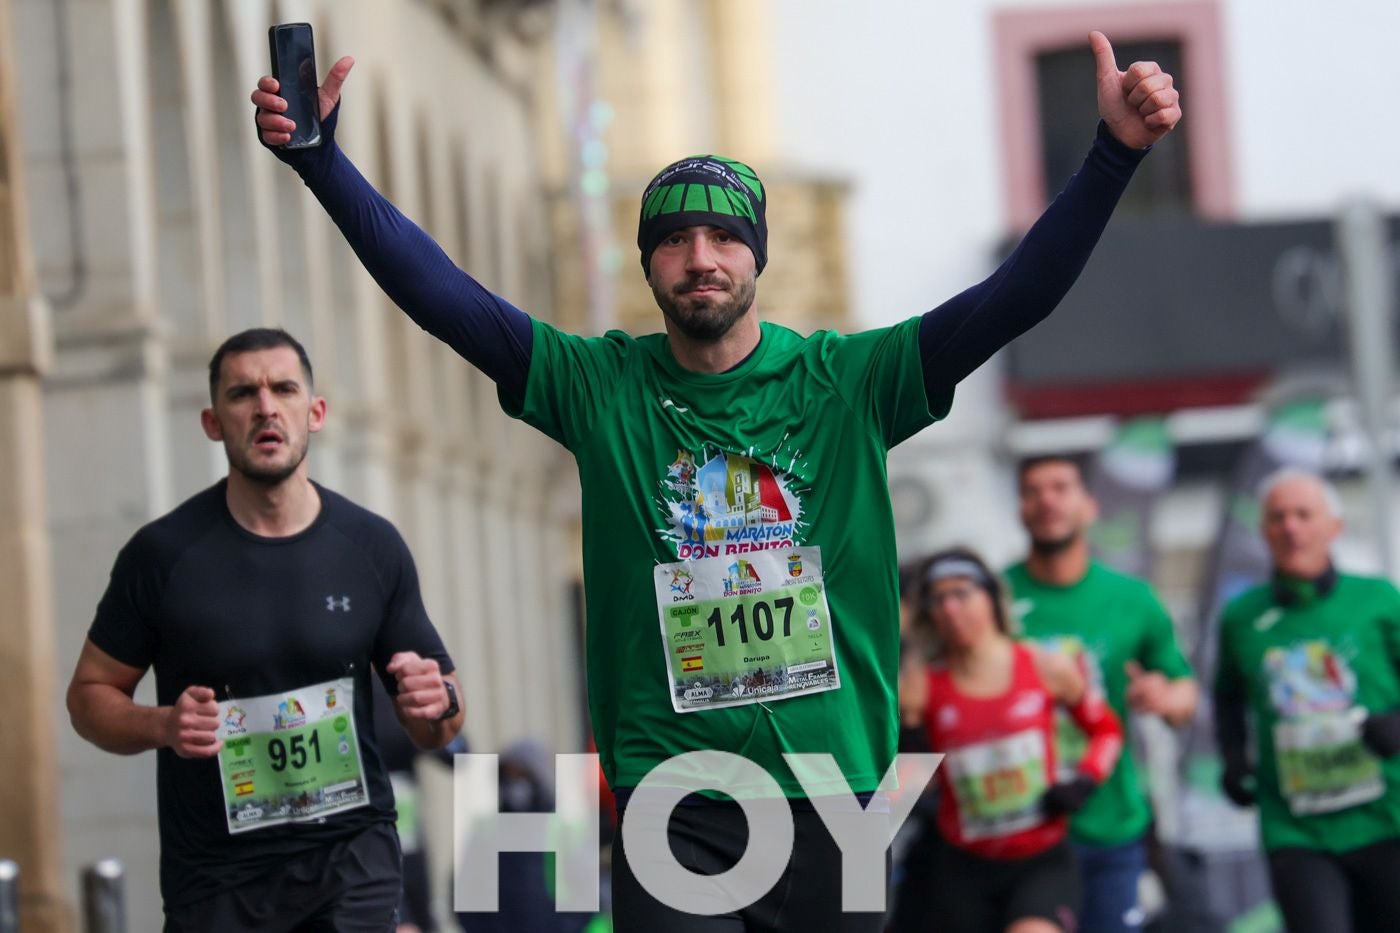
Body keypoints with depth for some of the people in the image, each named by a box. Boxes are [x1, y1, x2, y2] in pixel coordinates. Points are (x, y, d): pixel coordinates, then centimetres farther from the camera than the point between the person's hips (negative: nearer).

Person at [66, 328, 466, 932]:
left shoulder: (373, 547, -1)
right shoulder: (162, 553, -7)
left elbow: (436, 730, 7)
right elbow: (91, 695, 2)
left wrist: (436, 706, -16)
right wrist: (161, 725, -18)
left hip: (352, 858, 1)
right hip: (215, 875, -1)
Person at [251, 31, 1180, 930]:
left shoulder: (845, 382, 1)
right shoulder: (600, 388, 2)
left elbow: (1014, 298, -7)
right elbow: (439, 294, -5)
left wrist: (1115, 154, -18)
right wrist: (318, 157, -14)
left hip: (831, 793, 1)